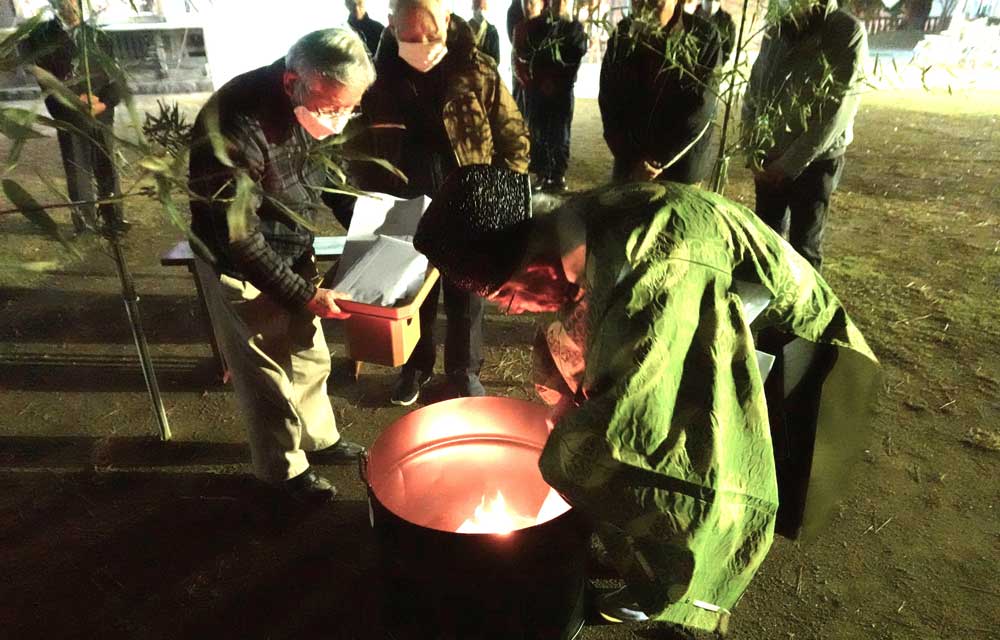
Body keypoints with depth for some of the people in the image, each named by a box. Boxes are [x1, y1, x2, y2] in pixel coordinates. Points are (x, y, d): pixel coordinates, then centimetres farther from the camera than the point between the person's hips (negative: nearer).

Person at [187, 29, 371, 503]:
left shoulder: (310, 107, -10)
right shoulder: (236, 127, -32)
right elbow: (237, 238, -27)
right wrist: (303, 295, -24)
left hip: (293, 254, 7)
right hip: (242, 267, -7)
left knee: (309, 354, 20)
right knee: (267, 374, 8)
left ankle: (319, 438, 43)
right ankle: (283, 469, 30)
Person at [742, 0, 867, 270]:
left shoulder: (848, 32, -9)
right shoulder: (775, 32, 5)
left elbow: (839, 109, -14)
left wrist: (791, 163, -15)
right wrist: (753, 152, 0)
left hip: (814, 161, -4)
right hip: (769, 160, 4)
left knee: (803, 247, 1)